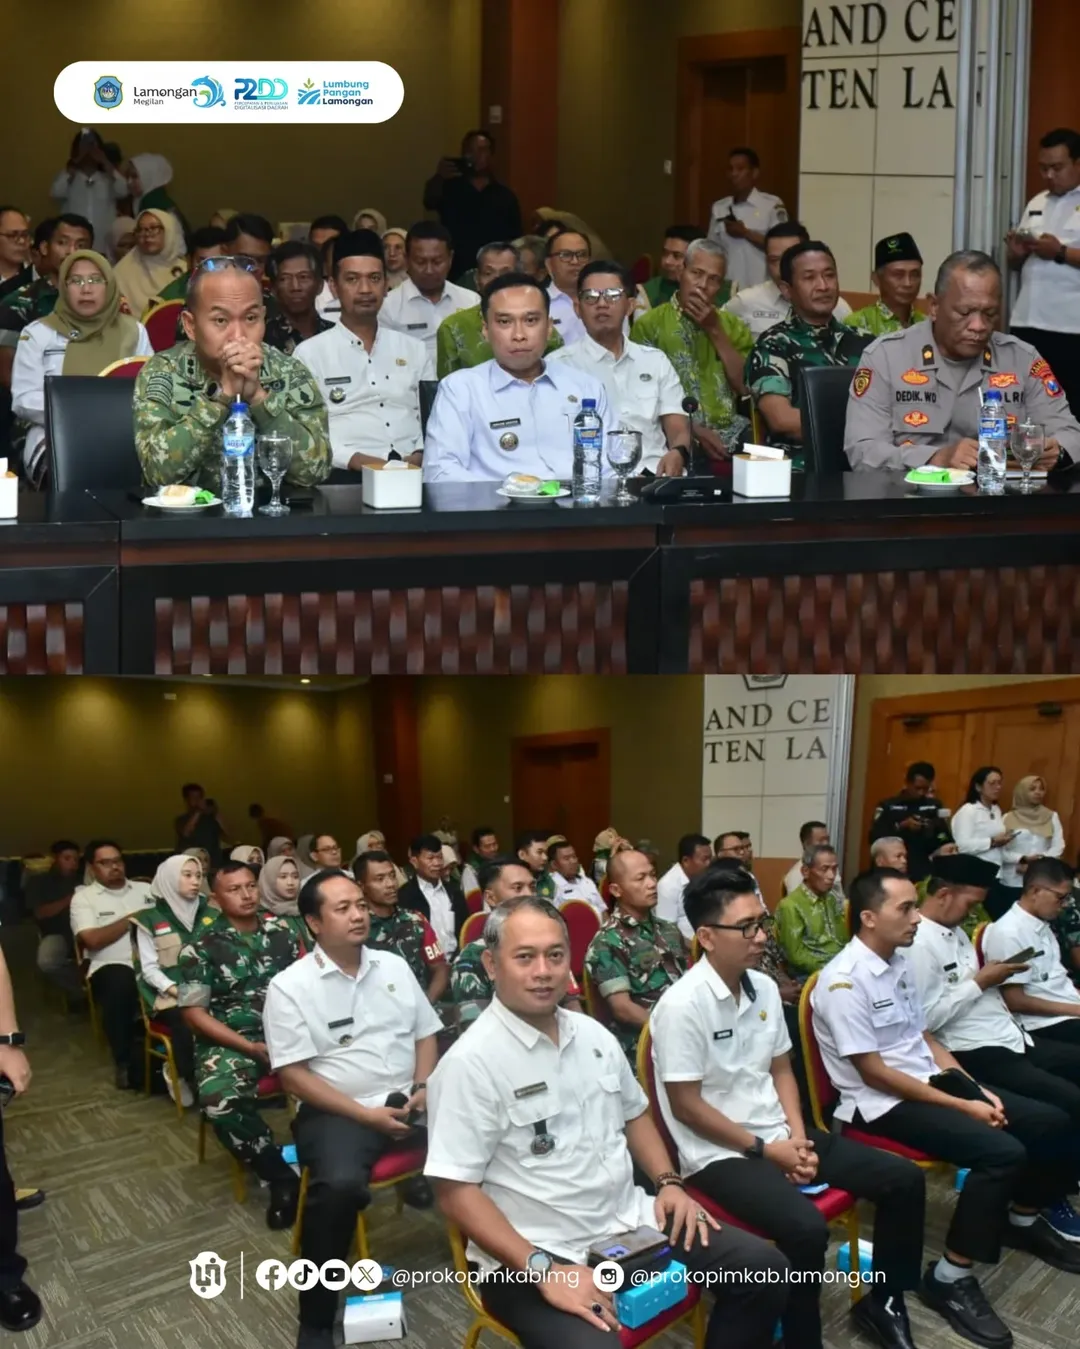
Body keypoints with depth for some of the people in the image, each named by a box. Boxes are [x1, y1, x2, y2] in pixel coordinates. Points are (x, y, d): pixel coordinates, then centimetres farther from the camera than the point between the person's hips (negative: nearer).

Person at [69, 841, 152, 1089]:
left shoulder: (146, 889, 19)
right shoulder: (83, 897, 9)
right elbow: (92, 940, -6)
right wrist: (131, 919, -3)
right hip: (113, 967, -3)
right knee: (120, 983, -40)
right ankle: (127, 1063, -22)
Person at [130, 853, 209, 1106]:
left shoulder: (208, 913, 12)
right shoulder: (150, 918, -1)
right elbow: (150, 969, -3)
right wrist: (177, 990, -17)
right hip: (168, 994, -3)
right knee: (188, 1021, -34)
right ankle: (179, 1074, -5)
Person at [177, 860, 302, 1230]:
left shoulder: (281, 931, 7)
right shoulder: (202, 945, -4)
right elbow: (194, 1012, -6)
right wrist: (251, 1048, -12)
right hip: (230, 1041, -3)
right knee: (220, 1101, -35)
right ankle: (281, 1178, -17)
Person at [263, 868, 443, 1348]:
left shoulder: (394, 966, 9)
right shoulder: (290, 986, -6)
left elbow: (425, 1034, 16)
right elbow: (293, 1075, -10)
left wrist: (423, 1087, -4)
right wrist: (367, 1115, -16)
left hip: (407, 1102, 5)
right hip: (337, 1112, -5)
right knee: (339, 1186, -35)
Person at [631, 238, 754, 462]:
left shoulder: (733, 326, 16)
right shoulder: (650, 324, 3)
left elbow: (747, 387, 4)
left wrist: (715, 331, -1)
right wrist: (694, 430, -14)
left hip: (729, 430, 4)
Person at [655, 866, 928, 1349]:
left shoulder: (764, 988, 4)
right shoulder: (682, 1005, -20)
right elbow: (686, 1106, -17)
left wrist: (798, 1136, -3)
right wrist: (764, 1149, -14)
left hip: (779, 1136, 8)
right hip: (719, 1153, -8)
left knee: (903, 1179, 2)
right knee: (806, 1228, -32)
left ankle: (883, 1301, 21)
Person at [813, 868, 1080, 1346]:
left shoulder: (899, 963, 7)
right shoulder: (844, 981, -21)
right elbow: (874, 1073, -20)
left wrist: (976, 1089, 2)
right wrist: (961, 1106, -17)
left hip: (930, 1083, 9)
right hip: (881, 1103, -9)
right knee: (1002, 1152, -27)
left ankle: (1023, 1220, 29)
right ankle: (950, 1277, -14)